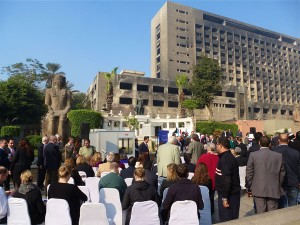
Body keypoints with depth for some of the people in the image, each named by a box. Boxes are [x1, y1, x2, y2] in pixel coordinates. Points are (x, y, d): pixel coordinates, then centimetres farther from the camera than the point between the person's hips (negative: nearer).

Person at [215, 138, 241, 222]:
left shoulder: (226, 159, -22)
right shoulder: (226, 157, 10)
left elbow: (227, 179, -27)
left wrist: (225, 197, -24)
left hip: (229, 195, -9)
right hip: (228, 193, 9)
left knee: (227, 220, 3)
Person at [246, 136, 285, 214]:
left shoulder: (253, 155, -7)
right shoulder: (279, 155, 0)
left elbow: (249, 173, -4)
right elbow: (282, 173, 6)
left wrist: (248, 187, 7)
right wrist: (278, 186, 19)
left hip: (259, 189, -2)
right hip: (274, 190, 2)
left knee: (261, 215, 5)